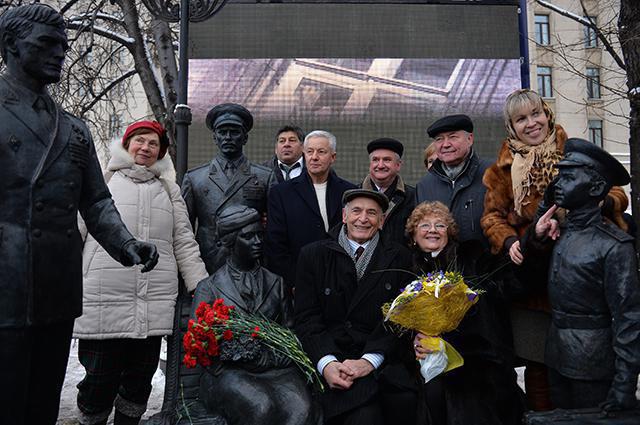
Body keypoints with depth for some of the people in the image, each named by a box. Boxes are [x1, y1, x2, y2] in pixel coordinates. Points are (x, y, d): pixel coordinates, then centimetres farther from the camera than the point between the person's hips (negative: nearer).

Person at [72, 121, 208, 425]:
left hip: (154, 306, 2)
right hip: (103, 304, -2)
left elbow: (184, 244, 12)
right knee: (98, 383, 4)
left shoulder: (168, 189, 15)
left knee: (139, 385, 11)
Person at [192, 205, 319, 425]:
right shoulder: (209, 287, 9)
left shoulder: (276, 283, 19)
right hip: (229, 371, -2)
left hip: (276, 369, 2)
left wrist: (270, 358, -8)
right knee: (261, 407, -33)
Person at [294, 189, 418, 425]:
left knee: (403, 403, -27)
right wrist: (326, 363, -14)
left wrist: (369, 360, -13)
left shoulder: (399, 258, 11)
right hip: (330, 358, -2)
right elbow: (307, 318, 2)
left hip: (381, 359, 2)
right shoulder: (313, 255, 9)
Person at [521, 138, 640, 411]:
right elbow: (533, 277, 13)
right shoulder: (559, 234, 2)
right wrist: (535, 238, -4)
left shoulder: (614, 245, -17)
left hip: (594, 368, -6)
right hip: (558, 358, 6)